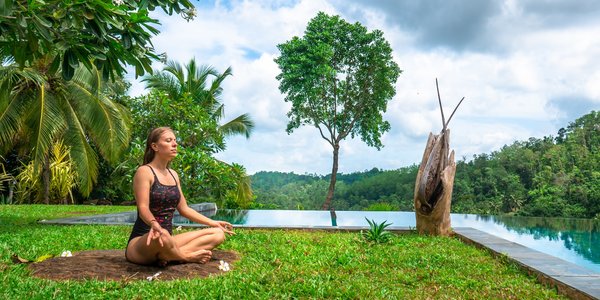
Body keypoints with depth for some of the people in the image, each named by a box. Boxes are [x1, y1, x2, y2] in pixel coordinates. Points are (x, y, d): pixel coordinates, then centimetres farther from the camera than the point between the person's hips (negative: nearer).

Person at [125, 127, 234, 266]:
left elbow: (184, 209, 20)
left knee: (218, 233, -3)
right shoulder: (144, 171, -8)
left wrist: (213, 223, 20)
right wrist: (154, 224, -43)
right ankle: (187, 257, -11)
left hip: (168, 239, 8)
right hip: (141, 241, -8)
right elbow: (143, 207, -21)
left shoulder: (173, 175, 15)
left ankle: (167, 256, -20)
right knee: (162, 235, -44)